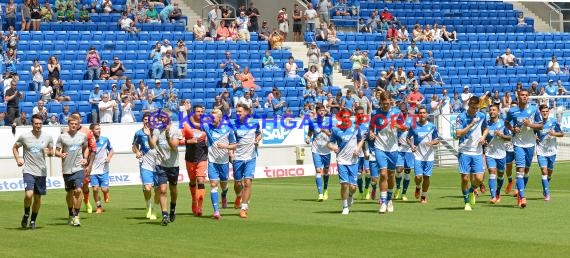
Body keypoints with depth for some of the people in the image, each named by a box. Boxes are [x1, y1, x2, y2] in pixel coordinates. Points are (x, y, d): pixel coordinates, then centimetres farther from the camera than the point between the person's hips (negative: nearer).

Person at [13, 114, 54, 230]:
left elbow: (51, 151, 13)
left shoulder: (47, 137, 2)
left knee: (38, 198, 8)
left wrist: (49, 152, -11)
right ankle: (26, 214, 7)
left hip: (41, 172, 3)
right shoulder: (24, 136, -3)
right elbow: (15, 147, 11)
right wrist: (18, 159, -4)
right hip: (28, 171, -3)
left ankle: (33, 220, 24)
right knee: (29, 194, -19)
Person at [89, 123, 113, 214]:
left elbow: (111, 150, 13)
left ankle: (106, 193, 33)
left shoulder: (105, 140, 0)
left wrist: (109, 157, -4)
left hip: (104, 169, 1)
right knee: (95, 189, -7)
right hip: (93, 170, -1)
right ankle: (99, 207, 12)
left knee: (104, 189, -5)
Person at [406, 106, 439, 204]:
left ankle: (424, 196, 20)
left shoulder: (432, 126, 3)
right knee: (418, 177, -11)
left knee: (426, 177, 3)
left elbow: (437, 140, 8)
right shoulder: (414, 126, 1)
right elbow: (408, 138, 13)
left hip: (429, 155, 1)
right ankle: (417, 187, 23)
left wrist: (432, 142, -14)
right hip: (418, 155, -1)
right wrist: (411, 145, -6)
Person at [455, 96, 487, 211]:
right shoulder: (461, 117, -6)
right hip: (464, 152, -3)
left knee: (479, 179, -6)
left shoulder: (481, 116, 6)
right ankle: (467, 202, 12)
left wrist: (483, 137, 4)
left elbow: (485, 128, 24)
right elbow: (458, 134, -15)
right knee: (465, 178, -6)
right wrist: (471, 124, -19)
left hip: (477, 152, 3)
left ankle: (471, 191, 27)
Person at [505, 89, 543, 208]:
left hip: (530, 144, 2)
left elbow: (540, 126, 3)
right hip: (518, 144, -2)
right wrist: (512, 129, -6)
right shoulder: (512, 111, -3)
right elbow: (507, 123, 15)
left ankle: (520, 192, 31)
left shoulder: (534, 109, -2)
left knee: (526, 170, 12)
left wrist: (530, 124, -15)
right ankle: (522, 198, -19)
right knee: (520, 169, -13)